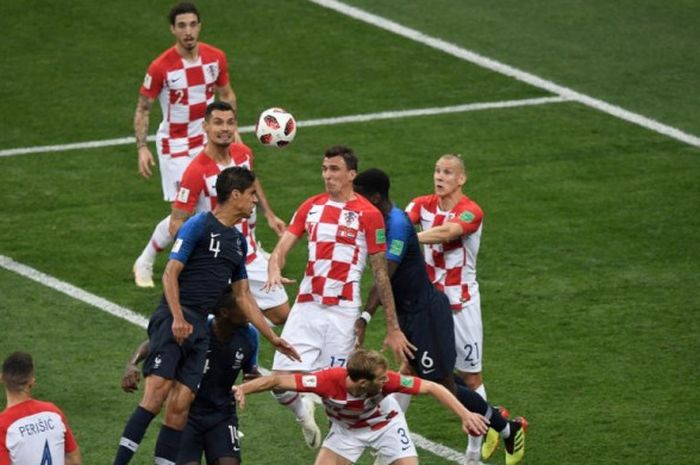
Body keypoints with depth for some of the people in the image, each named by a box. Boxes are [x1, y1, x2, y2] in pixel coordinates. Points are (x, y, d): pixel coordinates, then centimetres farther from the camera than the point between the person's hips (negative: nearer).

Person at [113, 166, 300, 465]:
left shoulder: (238, 241, 20)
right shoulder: (199, 225, -3)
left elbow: (243, 297, 27)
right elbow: (170, 273, -8)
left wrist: (272, 338, 26)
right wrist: (178, 318, -20)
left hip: (199, 328, 7)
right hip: (173, 320, -7)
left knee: (180, 404, -3)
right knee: (158, 390, -20)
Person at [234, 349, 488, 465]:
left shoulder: (388, 380, -37)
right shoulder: (328, 381, -39)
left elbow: (433, 388, -29)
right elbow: (279, 380, -35)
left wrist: (465, 415, -33)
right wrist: (242, 389, -46)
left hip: (386, 424, 0)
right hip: (346, 429, 0)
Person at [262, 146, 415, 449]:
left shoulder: (368, 214, -3)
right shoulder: (311, 207, 11)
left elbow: (380, 273, -1)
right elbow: (283, 245, 5)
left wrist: (393, 329, 0)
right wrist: (274, 270, -20)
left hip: (342, 311, -4)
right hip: (306, 307, 4)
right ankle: (302, 411, 30)